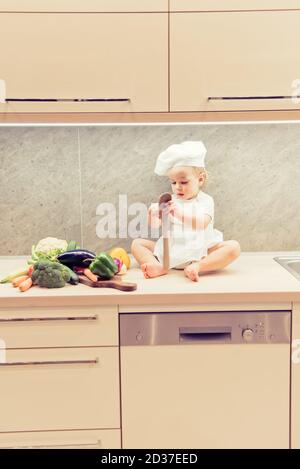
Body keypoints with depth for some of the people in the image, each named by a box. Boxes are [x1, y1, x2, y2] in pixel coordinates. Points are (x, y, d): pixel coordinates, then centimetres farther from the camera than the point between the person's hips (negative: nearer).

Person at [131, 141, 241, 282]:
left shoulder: (205, 201, -2)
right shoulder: (170, 201, 11)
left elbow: (201, 224, -22)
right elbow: (155, 225, 4)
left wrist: (180, 214, -38)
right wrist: (153, 215, -20)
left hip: (199, 252, -4)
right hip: (171, 251, 4)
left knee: (233, 247, -25)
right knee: (137, 243, -6)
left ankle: (197, 267, -39)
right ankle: (158, 266, -33)